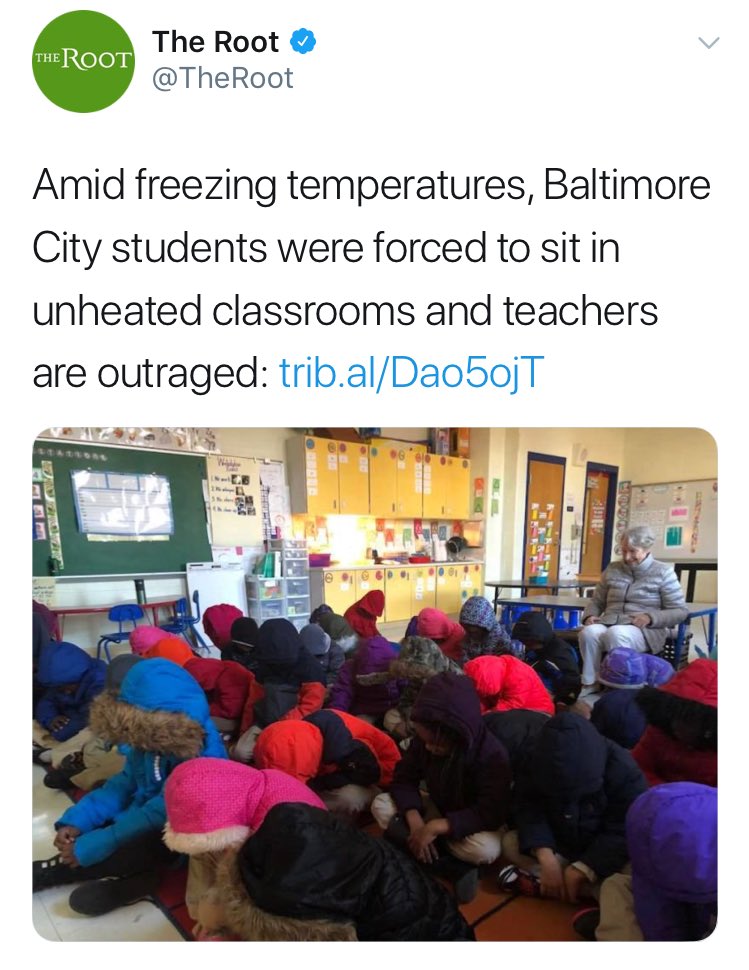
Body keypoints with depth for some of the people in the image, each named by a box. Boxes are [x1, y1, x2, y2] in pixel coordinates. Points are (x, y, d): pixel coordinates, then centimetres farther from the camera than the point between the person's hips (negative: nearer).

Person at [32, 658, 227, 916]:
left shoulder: (202, 755, -32)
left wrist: (90, 846, -26)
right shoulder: (152, 739, -7)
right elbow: (125, 783, 3)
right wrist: (76, 820, -10)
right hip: (141, 818, 8)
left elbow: (159, 815, -30)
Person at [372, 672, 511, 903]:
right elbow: (404, 779, -11)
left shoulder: (492, 754, -29)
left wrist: (437, 827, -37)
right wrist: (415, 821, -29)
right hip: (436, 808, 5)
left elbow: (492, 813, -32)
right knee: (381, 805, -17)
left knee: (486, 849, -37)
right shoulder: (424, 741, -17)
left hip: (470, 822, -5)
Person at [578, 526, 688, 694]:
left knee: (616, 634, -38)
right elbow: (597, 602, 22)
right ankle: (590, 683, -20)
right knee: (589, 632, -32)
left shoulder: (663, 572, 5)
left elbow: (680, 611, 1)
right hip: (609, 624, 4)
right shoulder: (612, 570, 17)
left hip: (646, 630, -3)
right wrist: (590, 615, -1)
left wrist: (651, 617, -16)